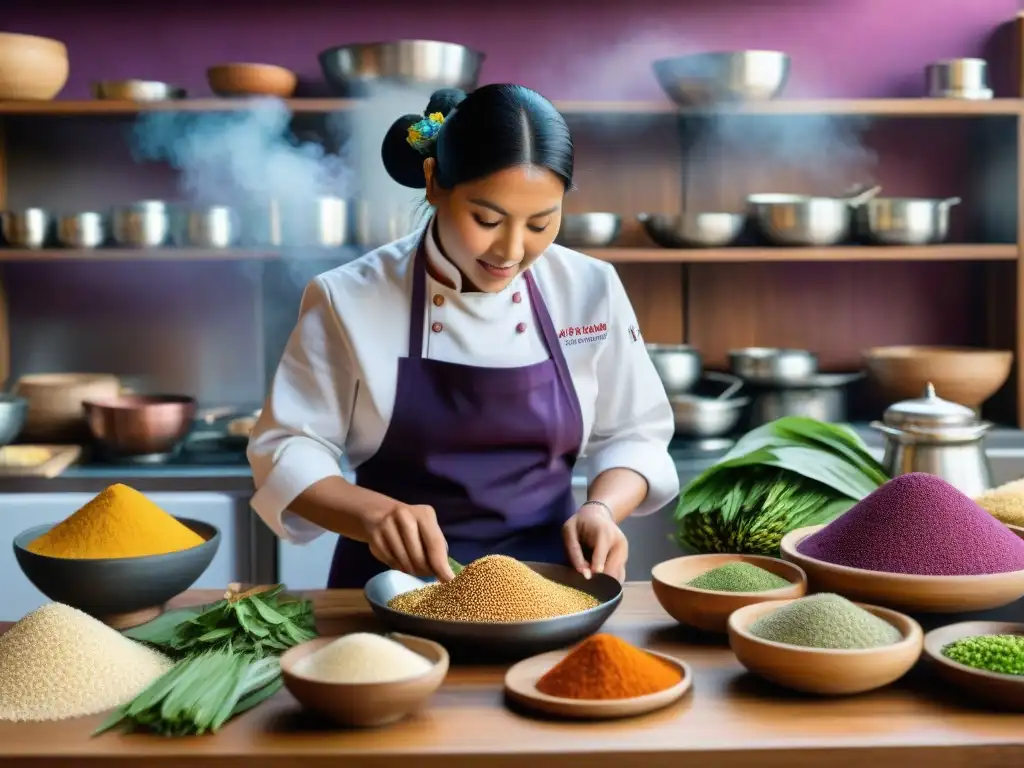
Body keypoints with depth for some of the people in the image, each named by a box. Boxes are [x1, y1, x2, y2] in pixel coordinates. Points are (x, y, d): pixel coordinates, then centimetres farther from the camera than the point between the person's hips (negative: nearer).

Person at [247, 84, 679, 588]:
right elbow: (286, 451, -6)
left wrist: (602, 507, -14)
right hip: (395, 588, -1)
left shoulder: (592, 291, -3)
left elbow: (632, 435, 7)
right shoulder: (349, 299, -9)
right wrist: (372, 513, -25)